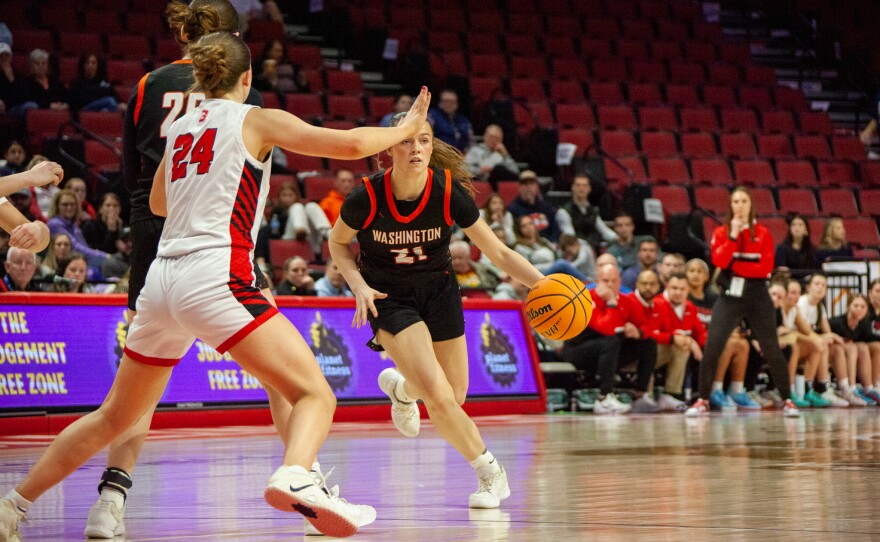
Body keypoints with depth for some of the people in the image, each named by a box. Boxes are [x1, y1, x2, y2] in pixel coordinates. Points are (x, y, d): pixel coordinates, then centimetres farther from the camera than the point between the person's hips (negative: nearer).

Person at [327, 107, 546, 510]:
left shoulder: (450, 193, -21)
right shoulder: (367, 198, -23)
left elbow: (500, 254, -14)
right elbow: (337, 242, -2)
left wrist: (543, 282, -30)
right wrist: (359, 285, -17)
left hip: (438, 290, 3)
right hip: (388, 296, -3)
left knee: (455, 395, 10)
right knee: (438, 397, -19)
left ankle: (401, 386, 46)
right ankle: (490, 471, 4)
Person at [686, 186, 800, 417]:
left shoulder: (762, 233, 3)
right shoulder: (722, 232, 5)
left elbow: (766, 267, -6)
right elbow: (719, 261, -11)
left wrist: (735, 266, -9)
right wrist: (733, 236, -14)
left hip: (757, 297, 0)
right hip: (729, 295, 0)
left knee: (771, 349, 2)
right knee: (711, 347, -11)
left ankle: (787, 401, 13)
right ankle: (702, 400, -2)